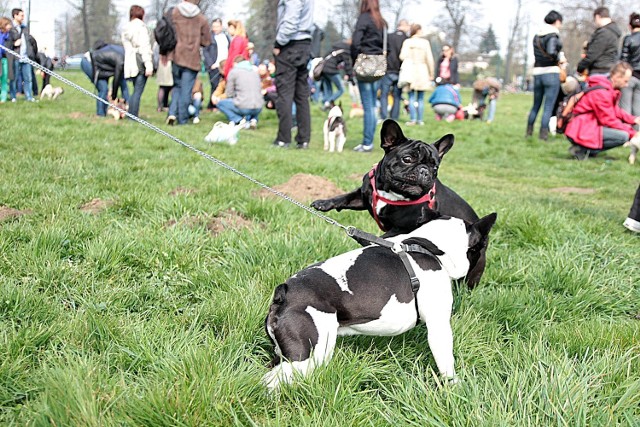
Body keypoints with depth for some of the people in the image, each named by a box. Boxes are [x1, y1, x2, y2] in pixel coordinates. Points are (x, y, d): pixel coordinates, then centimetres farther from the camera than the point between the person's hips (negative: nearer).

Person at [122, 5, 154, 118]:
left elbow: (127, 47, 17)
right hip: (140, 62, -8)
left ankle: (131, 115, 13)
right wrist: (149, 65, -17)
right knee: (138, 91, -8)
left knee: (136, 91, 15)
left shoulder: (126, 29, 18)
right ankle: (134, 117, -10)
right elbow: (144, 47, -13)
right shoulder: (141, 27, -6)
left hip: (130, 64, 8)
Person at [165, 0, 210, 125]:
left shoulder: (174, 13, -1)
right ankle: (182, 120, 5)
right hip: (192, 59, -2)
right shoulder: (201, 18, -3)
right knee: (186, 90, 3)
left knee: (177, 85, 18)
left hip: (176, 56, 2)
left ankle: (172, 113, 1)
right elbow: (206, 41, 1)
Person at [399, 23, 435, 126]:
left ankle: (413, 119, -6)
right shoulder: (425, 42, 1)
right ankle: (420, 119, 5)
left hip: (410, 71, -1)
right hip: (422, 71, 1)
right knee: (421, 98, 6)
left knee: (411, 97, 2)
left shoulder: (407, 42, -1)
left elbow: (402, 56, -10)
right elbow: (430, 59, 1)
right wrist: (431, 73, 9)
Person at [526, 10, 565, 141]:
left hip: (537, 73, 7)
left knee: (536, 105, 17)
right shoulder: (553, 35, -8)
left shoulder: (537, 36, 13)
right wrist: (560, 58, -5)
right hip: (551, 73, -7)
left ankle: (529, 131, 23)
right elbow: (551, 53, -23)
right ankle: (543, 134, -5)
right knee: (549, 106, -3)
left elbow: (538, 53, 12)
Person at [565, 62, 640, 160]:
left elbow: (616, 111, 21)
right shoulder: (601, 92, -18)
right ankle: (582, 148, -13)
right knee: (623, 136, -20)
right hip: (582, 132, -11)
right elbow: (609, 120, -16)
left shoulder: (610, 88, 14)